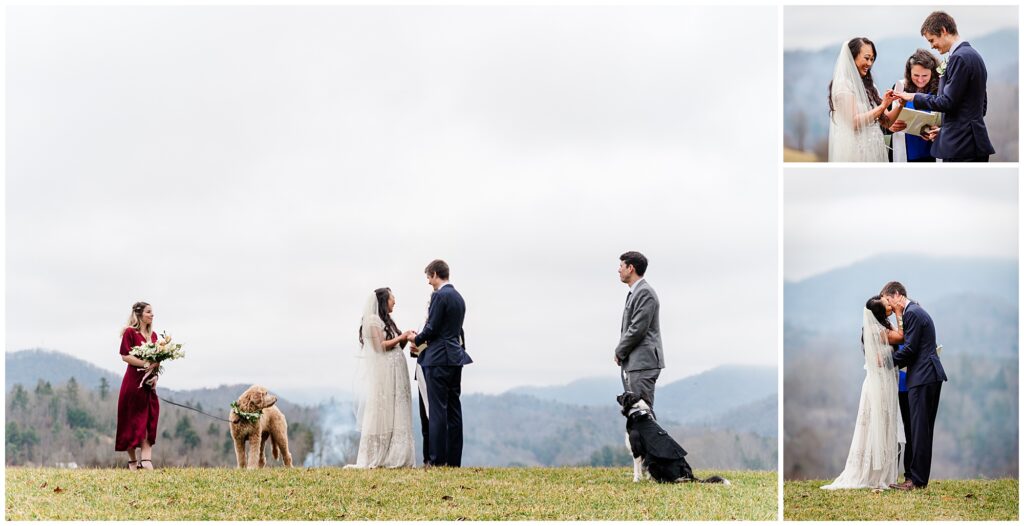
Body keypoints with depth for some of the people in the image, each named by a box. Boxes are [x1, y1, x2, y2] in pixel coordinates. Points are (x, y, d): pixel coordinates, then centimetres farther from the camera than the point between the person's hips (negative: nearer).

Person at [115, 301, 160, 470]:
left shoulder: (153, 335, 14)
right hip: (133, 381, -6)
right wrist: (145, 364, -20)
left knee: (149, 419, -4)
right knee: (133, 419, 0)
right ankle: (132, 460, 7)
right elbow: (125, 356, -13)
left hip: (149, 382, 6)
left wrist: (155, 373, -3)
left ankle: (146, 459, -10)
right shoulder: (130, 332, -5)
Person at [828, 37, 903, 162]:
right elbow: (853, 122, -16)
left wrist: (900, 105, -4)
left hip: (874, 150, 7)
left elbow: (886, 122, 12)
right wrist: (882, 106, -14)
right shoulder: (844, 85, -7)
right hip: (856, 151, -7)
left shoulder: (868, 86, 15)